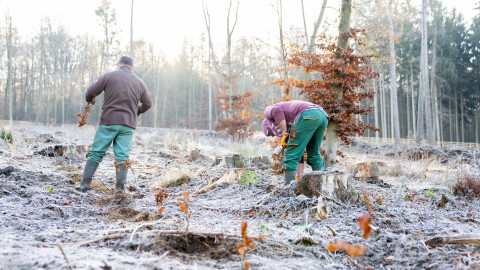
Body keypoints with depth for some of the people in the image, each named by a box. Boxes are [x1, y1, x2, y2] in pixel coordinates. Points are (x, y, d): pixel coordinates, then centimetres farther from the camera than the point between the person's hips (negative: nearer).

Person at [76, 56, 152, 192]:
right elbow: (147, 103, 18)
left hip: (108, 122, -2)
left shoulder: (109, 76, 0)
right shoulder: (139, 82, 10)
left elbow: (90, 92, -1)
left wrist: (89, 99, 22)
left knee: (96, 153, 5)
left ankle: (84, 184, 5)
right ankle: (120, 188, 0)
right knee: (122, 157, 3)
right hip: (128, 125, 2)